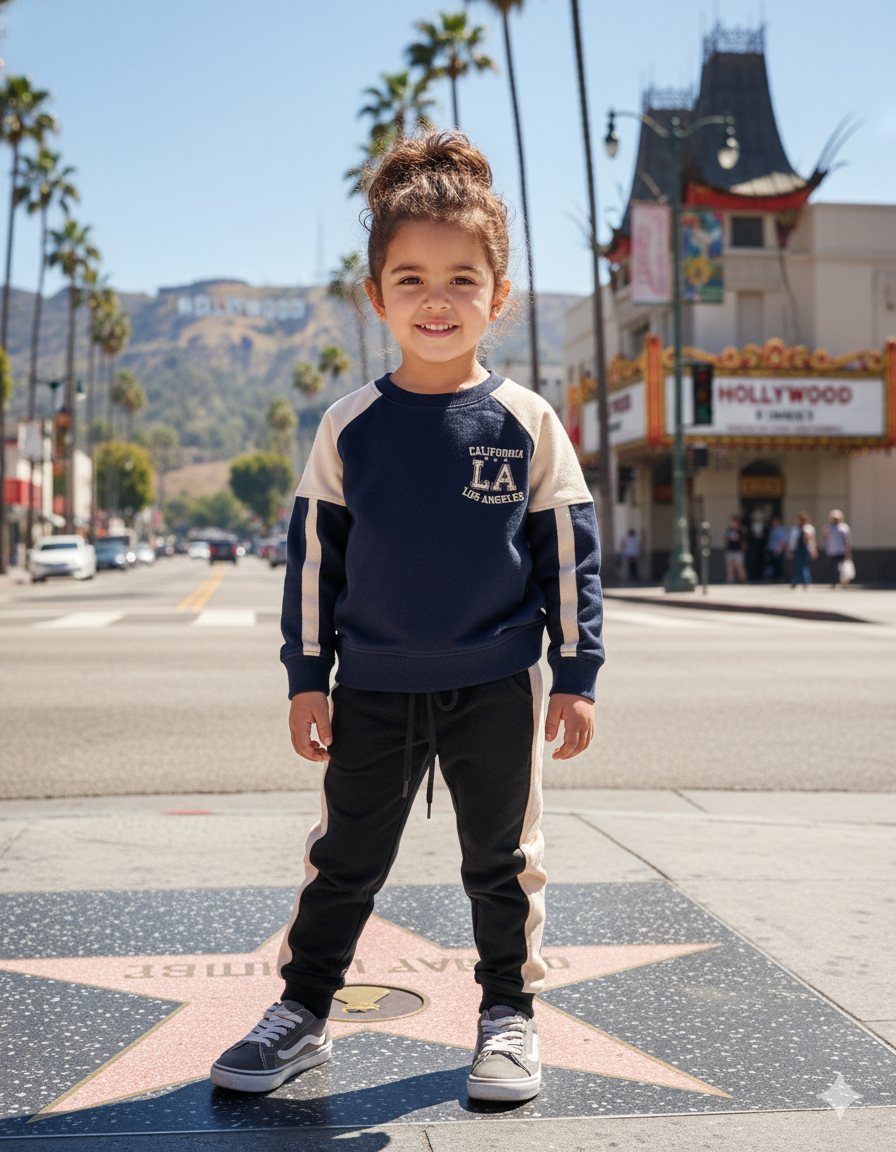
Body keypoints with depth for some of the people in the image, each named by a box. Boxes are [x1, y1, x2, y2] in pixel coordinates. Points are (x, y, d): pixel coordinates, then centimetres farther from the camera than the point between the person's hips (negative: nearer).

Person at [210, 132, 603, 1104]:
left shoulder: (526, 421, -4)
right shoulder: (349, 427, -2)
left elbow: (569, 552, 0)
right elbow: (313, 556, 3)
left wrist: (577, 676, -2)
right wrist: (305, 679, 1)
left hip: (497, 689, 0)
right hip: (373, 691, 1)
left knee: (502, 861, 11)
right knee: (342, 860, 10)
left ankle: (508, 1015, 28)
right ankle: (302, 1011, 26)